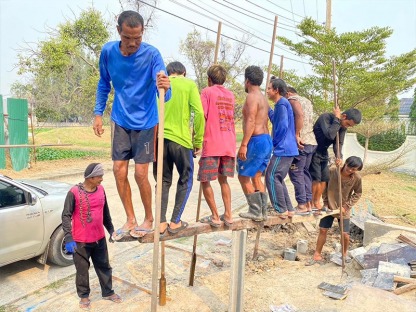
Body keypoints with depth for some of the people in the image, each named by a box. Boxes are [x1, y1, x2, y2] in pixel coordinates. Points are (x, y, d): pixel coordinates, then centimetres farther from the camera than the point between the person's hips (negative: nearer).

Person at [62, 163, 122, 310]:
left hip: (99, 238, 5)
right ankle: (84, 296, 34)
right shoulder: (74, 192, -17)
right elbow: (66, 215, -15)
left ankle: (108, 292, 36)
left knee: (104, 266, 18)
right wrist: (68, 238, -21)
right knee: (82, 270, 13)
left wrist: (111, 229, 16)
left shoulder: (101, 189, 0)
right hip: (81, 241, -5)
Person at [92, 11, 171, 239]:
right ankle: (130, 220, 19)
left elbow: (164, 94, -26)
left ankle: (149, 219, 20)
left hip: (145, 123, -4)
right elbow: (104, 84, 10)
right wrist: (98, 113, 5)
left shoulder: (151, 54, -17)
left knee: (140, 174, -4)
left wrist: (165, 87, -49)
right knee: (119, 170, 3)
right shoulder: (108, 51, -5)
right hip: (120, 121, 4)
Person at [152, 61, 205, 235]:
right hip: (181, 139, -3)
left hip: (160, 139, 3)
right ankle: (175, 222, 12)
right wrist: (198, 141, -1)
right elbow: (199, 113, -7)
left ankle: (161, 223, 11)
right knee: (185, 181, 13)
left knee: (163, 181, 15)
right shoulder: (189, 84, 4)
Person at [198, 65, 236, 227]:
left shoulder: (207, 91, -2)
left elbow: (202, 117, -10)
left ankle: (215, 216, 4)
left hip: (212, 144, -6)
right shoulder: (230, 95, 15)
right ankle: (228, 215, 14)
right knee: (223, 179, 17)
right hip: (229, 145, 6)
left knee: (205, 180, 5)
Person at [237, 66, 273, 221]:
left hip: (257, 141, -10)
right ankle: (262, 211, 17)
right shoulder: (263, 97, 19)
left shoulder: (252, 96, -11)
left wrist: (243, 145, -24)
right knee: (256, 177, 14)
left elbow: (250, 122, -21)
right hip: (266, 139, 10)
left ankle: (255, 211, 3)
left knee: (243, 176, -1)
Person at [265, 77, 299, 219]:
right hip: (288, 149, 10)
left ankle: (281, 210, -1)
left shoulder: (282, 103, -13)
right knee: (278, 178, 14)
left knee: (271, 177, -7)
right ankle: (288, 209, 17)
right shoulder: (281, 104, 17)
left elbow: (282, 126, -20)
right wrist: (268, 110, 20)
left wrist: (274, 142, -10)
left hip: (283, 149, -10)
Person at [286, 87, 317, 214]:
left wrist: (296, 135, -20)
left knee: (296, 172, -4)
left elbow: (299, 115, -20)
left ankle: (302, 205, -3)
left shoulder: (292, 99, -3)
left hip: (301, 142, -9)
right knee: (305, 172, 13)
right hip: (311, 141, 9)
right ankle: (308, 203, 15)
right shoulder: (307, 101, 24)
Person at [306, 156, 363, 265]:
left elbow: (357, 194, -1)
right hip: (329, 206, 1)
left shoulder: (357, 178, -16)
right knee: (323, 230, 4)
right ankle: (317, 255, 17)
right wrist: (325, 202, -4)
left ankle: (344, 254, 32)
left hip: (343, 209, 0)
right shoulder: (332, 170, -18)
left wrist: (346, 206, -9)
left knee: (345, 234, 2)